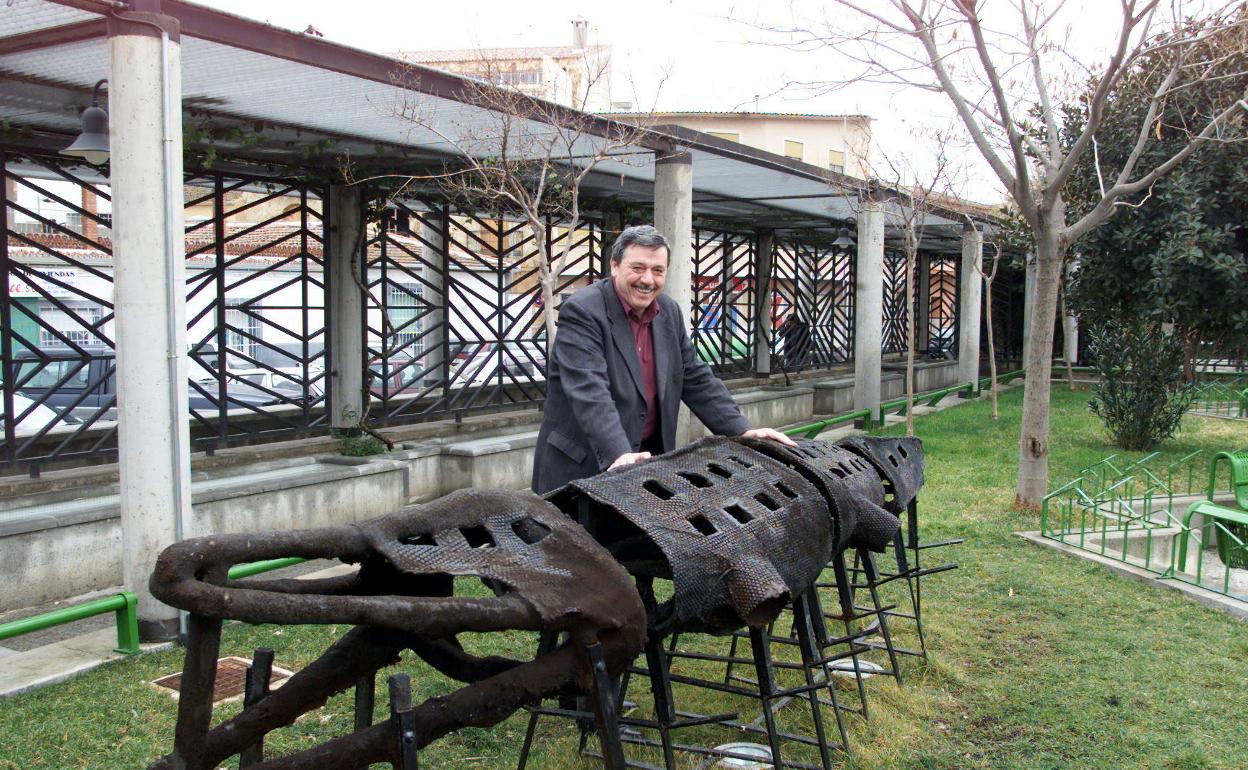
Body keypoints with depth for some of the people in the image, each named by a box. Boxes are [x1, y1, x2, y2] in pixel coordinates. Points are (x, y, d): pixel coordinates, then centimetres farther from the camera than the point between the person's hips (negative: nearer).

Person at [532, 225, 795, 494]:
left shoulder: (670, 311, 6)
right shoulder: (581, 312, -15)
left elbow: (695, 379, 10)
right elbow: (589, 391, -26)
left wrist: (742, 431, 0)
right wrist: (619, 454, -38)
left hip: (649, 459, 6)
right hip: (583, 466, -6)